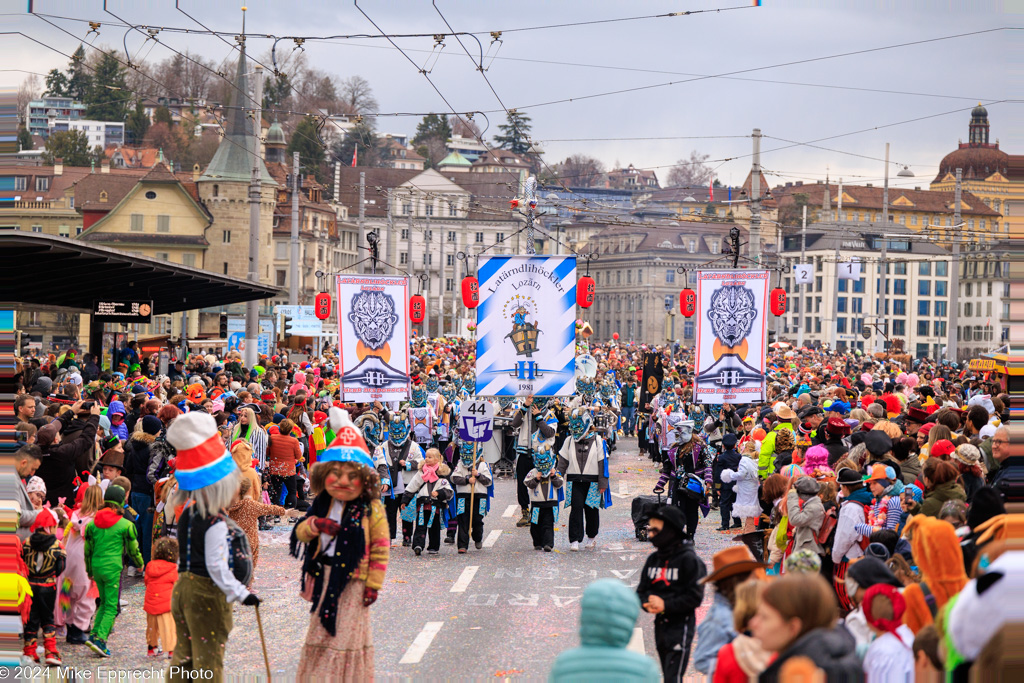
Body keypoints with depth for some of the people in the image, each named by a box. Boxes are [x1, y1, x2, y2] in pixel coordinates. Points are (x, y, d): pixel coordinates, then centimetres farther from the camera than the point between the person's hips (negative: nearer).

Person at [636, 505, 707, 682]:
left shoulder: (689, 559, -12)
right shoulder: (653, 559, 9)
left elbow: (695, 597, -15)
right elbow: (641, 590, 13)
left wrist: (666, 605, -18)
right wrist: (648, 603, -10)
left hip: (681, 623, -7)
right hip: (660, 623, 7)